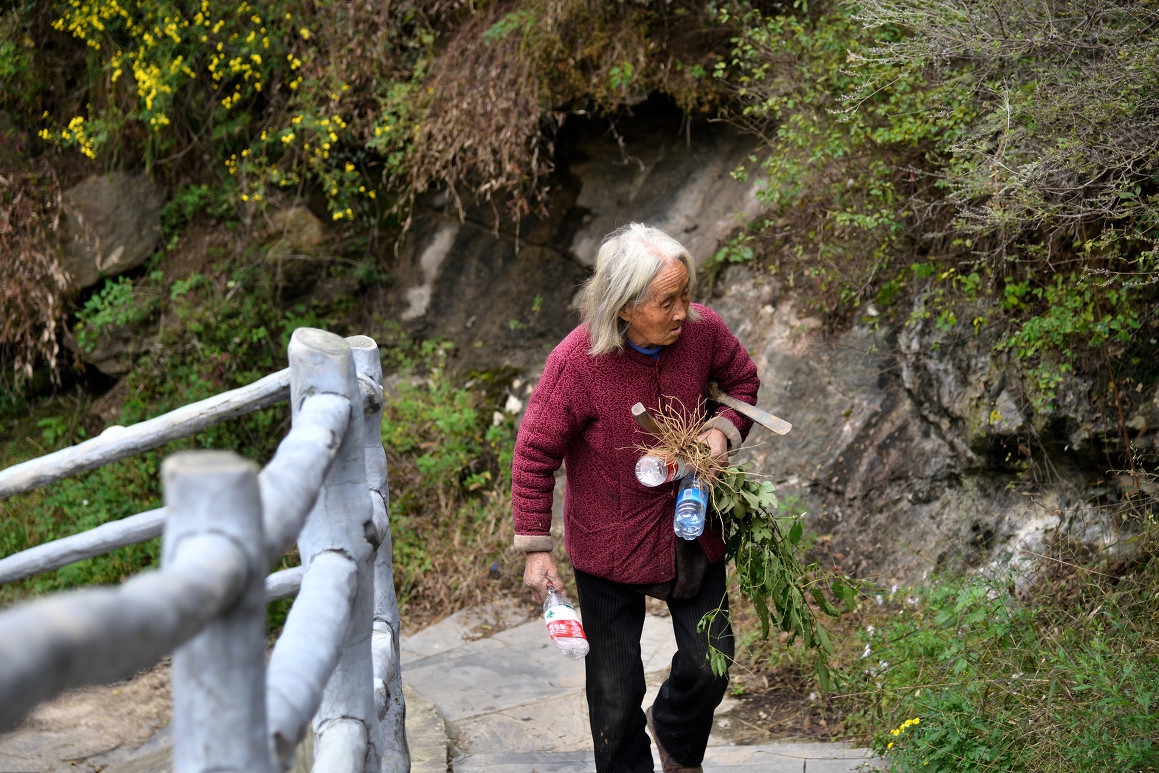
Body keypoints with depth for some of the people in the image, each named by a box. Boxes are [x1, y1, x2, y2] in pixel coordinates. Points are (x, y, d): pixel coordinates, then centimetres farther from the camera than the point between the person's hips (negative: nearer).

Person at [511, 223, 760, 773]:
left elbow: (743, 379, 6)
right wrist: (535, 547, -12)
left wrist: (723, 428, -14)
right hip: (611, 543, -3)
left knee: (710, 662, 12)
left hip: (691, 529, 3)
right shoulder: (576, 362, -26)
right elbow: (535, 453, -14)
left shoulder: (702, 330, -16)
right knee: (615, 690, 9)